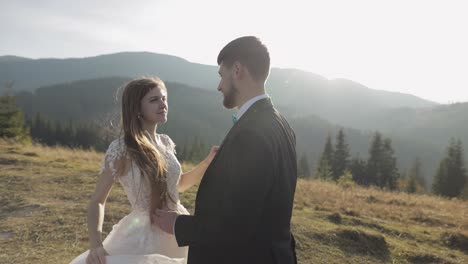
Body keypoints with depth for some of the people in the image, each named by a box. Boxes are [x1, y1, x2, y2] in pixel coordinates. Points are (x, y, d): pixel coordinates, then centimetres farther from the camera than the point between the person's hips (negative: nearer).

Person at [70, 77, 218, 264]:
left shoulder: (166, 142, 1)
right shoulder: (120, 149, -15)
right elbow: (97, 201, -9)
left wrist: (209, 161, 2)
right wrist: (95, 244, -24)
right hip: (144, 237, -5)